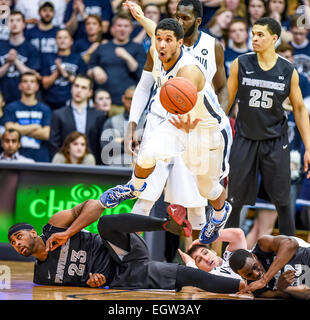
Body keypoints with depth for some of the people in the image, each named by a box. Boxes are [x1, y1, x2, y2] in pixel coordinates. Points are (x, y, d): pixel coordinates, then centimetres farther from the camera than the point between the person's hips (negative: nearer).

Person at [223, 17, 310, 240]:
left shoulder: (289, 71, -3)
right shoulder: (241, 65, -4)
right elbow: (226, 101, 4)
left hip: (275, 141, 0)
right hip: (245, 139, 0)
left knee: (282, 201, 5)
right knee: (235, 200, 2)